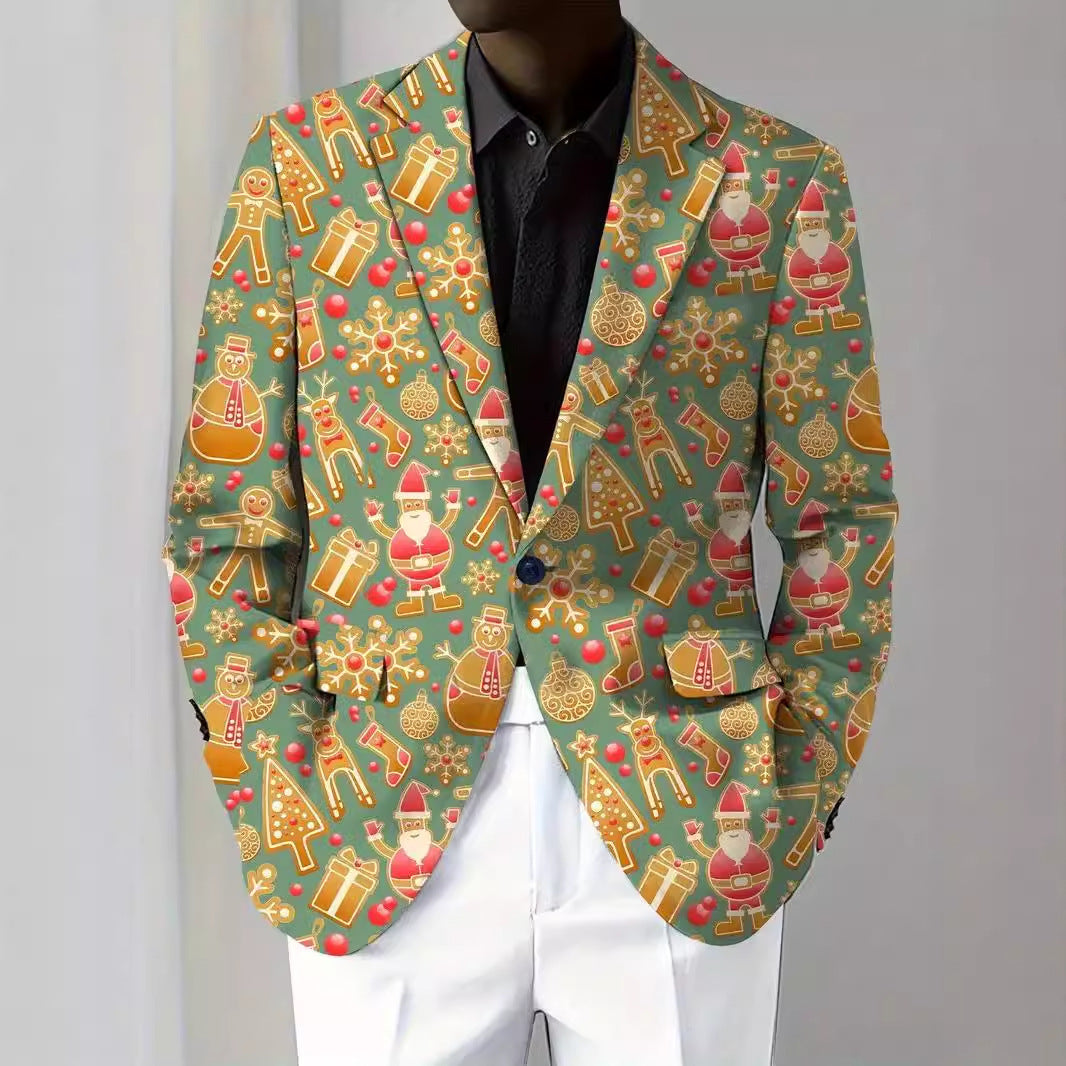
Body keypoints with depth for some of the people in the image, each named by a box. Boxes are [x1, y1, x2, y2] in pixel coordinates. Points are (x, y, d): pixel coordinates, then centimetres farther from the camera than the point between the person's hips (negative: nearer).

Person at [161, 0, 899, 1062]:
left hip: (682, 827, 0)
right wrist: (283, 822, -2)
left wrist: (791, 809, 0)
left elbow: (839, 522, 5)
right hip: (387, 826, 0)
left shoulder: (780, 184, -1)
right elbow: (225, 524, 2)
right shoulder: (305, 165, -1)